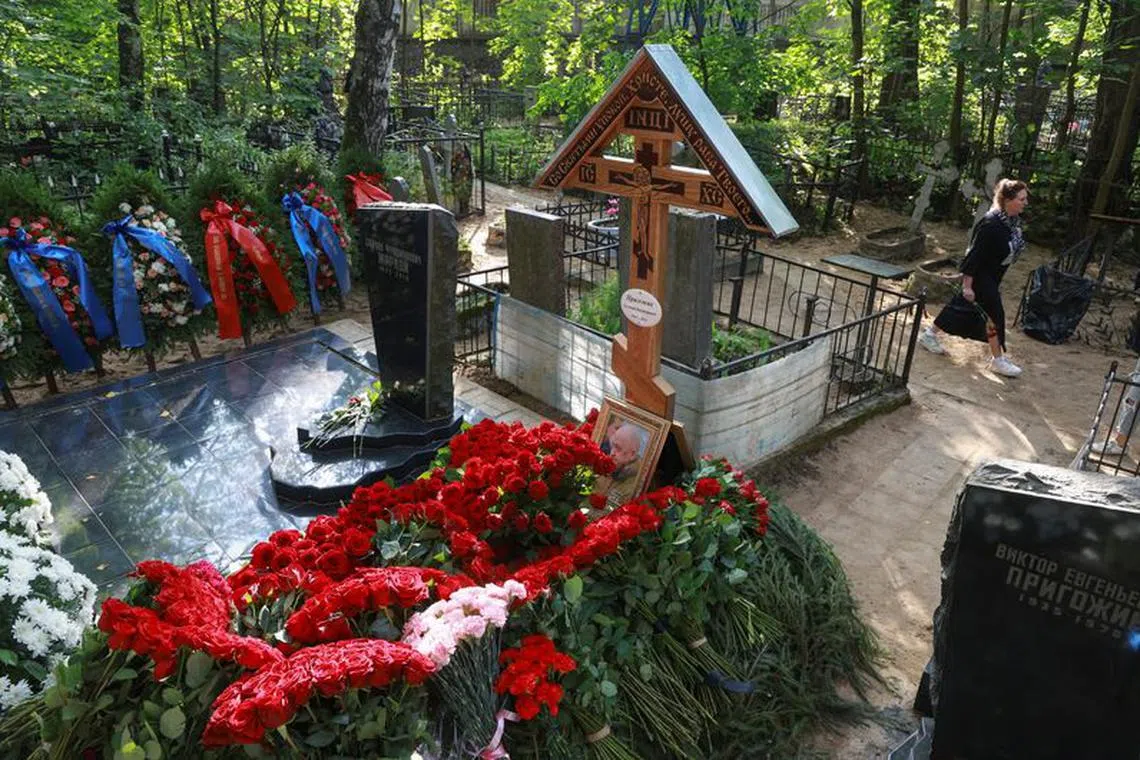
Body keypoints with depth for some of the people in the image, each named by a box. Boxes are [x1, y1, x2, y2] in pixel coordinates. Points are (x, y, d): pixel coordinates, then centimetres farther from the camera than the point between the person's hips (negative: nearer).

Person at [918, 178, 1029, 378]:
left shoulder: (1014, 220, 1)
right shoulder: (991, 223, -26)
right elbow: (975, 253, -25)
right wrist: (967, 285, -23)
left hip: (993, 276, 9)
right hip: (980, 276, -9)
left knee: (963, 306, 16)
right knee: (994, 313, -3)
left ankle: (930, 334, 30)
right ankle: (997, 359, 9)